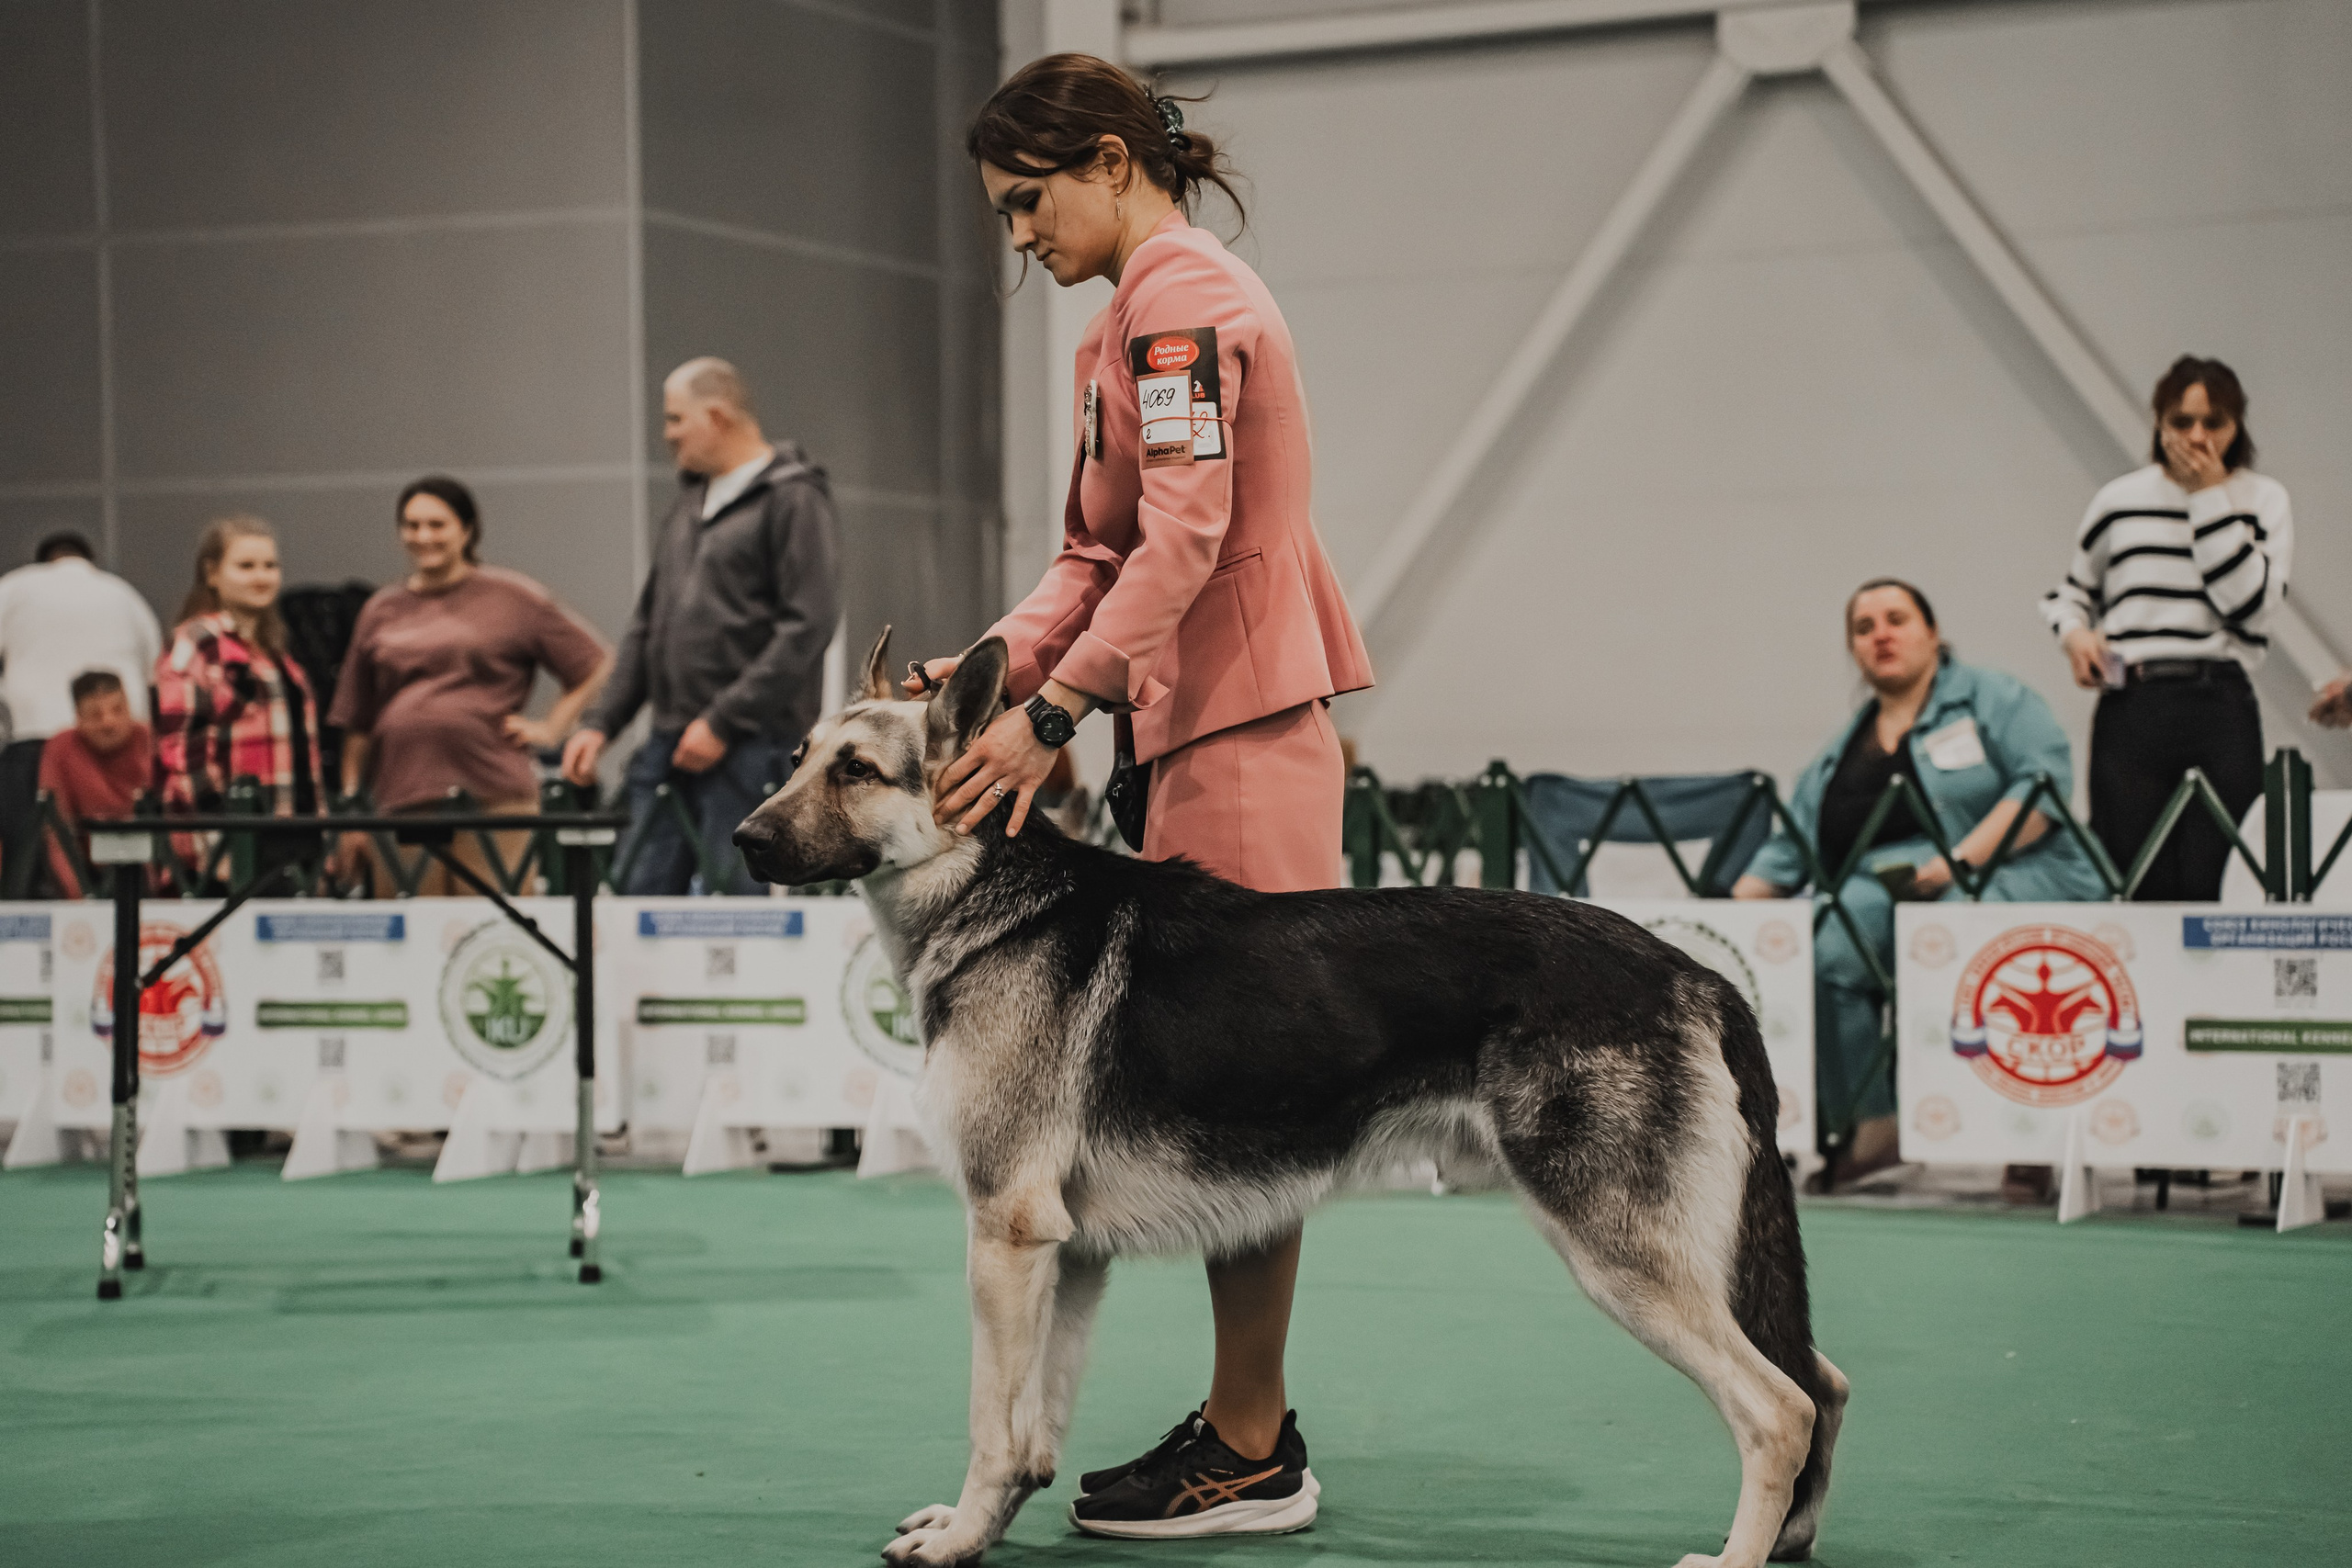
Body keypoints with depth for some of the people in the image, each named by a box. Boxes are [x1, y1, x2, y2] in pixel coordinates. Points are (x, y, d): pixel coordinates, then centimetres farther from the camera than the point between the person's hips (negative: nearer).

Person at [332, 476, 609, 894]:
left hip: (492, 796, -3)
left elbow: (596, 666, 11)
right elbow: (357, 723, 18)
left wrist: (551, 730, 3)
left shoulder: (514, 600, 8)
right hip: (401, 796, 3)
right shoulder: (382, 611, 17)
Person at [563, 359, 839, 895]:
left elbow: (807, 626, -14)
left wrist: (722, 722, -17)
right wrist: (602, 724, 14)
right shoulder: (691, 502, 21)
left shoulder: (793, 499, -5)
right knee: (642, 896, 3)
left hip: (750, 746, -8)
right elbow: (648, 624, 25)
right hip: (670, 746, 8)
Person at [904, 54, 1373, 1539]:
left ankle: (1250, 1455, -4)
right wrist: (994, 660, 5)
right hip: (1227, 720, 10)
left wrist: (1050, 712, -21)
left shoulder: (1176, 298, -10)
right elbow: (1111, 551, 19)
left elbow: (1184, 536, -20)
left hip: (1238, 731, -10)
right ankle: (1244, 1421, 15)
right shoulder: (1178, 296, 22)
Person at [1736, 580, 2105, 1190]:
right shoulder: (1837, 754, 26)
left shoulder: (1991, 698, 9)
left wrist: (1964, 857, -18)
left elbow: (2046, 780, -7)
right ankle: (1864, 1122, -20)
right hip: (1886, 899, 5)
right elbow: (1784, 855, 22)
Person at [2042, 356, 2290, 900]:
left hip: (2220, 713, -1)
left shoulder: (2264, 499, 9)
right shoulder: (2119, 499, 12)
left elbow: (2251, 602, -7)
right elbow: (2072, 590, 26)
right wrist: (2073, 632, 4)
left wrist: (2210, 497, -4)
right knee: (2139, 888, -5)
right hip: (2129, 709, 1)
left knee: (2213, 887, -9)